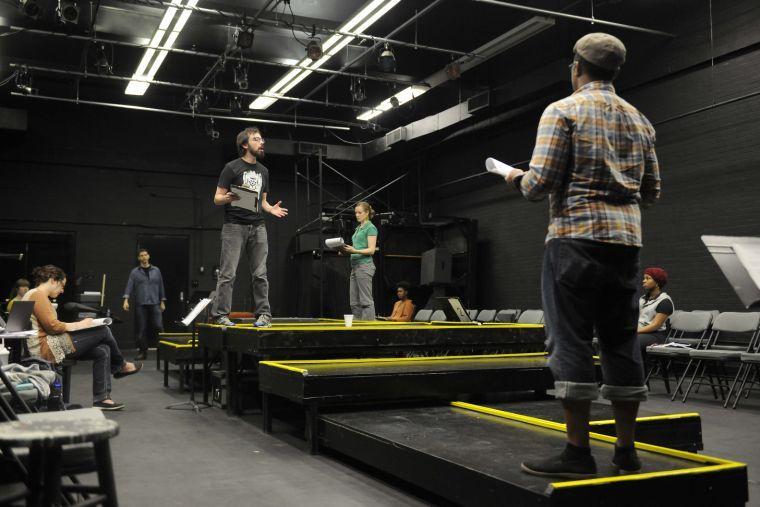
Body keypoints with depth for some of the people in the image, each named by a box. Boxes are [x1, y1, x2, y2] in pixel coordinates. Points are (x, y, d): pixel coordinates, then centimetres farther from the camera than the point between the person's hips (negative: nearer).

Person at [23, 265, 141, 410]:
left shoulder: (37, 295, 20)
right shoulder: (38, 295, -13)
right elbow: (52, 326, -20)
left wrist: (75, 325, 9)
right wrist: (78, 325, -9)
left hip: (47, 346, 11)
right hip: (46, 348, -11)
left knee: (102, 351, 3)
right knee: (104, 330, -8)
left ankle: (101, 399, 1)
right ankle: (120, 366, 17)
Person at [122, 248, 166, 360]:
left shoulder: (156, 270, 10)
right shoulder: (134, 272, 6)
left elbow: (161, 286, 13)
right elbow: (129, 286, -2)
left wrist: (162, 302, 10)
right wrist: (126, 300, -15)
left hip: (154, 304, 0)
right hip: (140, 305, 0)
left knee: (158, 326, -8)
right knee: (141, 329, 2)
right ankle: (142, 352, 12)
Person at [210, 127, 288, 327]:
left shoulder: (263, 171, 18)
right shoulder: (232, 167, 1)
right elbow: (217, 198, -1)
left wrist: (271, 209, 3)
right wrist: (228, 198, -24)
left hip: (258, 227, 5)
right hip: (235, 226, -5)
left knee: (260, 274, 3)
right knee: (228, 273, -6)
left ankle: (264, 314, 6)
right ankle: (220, 314, -3)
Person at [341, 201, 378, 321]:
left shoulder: (370, 228, -6)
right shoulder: (358, 228, 20)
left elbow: (371, 250, -14)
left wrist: (355, 251, -25)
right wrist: (347, 250, 5)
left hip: (364, 265, -9)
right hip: (355, 265, 9)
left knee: (366, 300, -8)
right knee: (354, 301, 8)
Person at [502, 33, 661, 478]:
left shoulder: (563, 111, -2)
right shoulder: (639, 120, 17)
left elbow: (541, 183, -10)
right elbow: (652, 191, 19)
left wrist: (517, 178, 11)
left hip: (576, 237, -6)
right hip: (627, 239, 6)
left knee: (571, 341, -5)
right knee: (622, 342, 9)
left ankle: (578, 452, -4)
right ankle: (627, 450, 15)